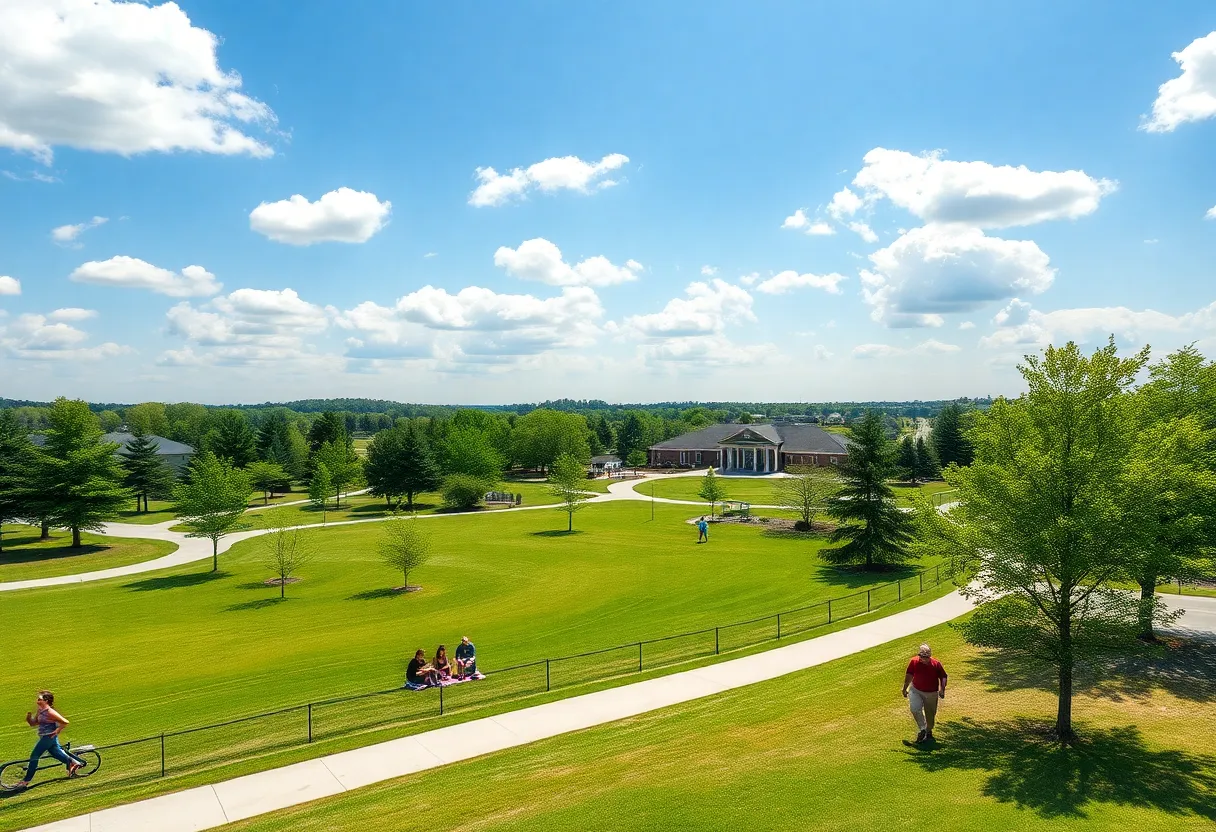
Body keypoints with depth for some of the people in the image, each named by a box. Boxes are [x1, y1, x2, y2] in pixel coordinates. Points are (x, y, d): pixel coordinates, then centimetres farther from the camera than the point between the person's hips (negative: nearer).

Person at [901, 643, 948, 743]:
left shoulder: (936, 664, -14)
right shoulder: (914, 661, -11)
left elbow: (943, 677, -1)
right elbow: (909, 675, 3)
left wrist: (942, 689, -14)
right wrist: (905, 688, 9)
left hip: (932, 693, 0)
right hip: (916, 691, 0)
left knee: (930, 714, 12)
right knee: (915, 709, -20)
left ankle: (929, 732, 35)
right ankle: (923, 729, -4)